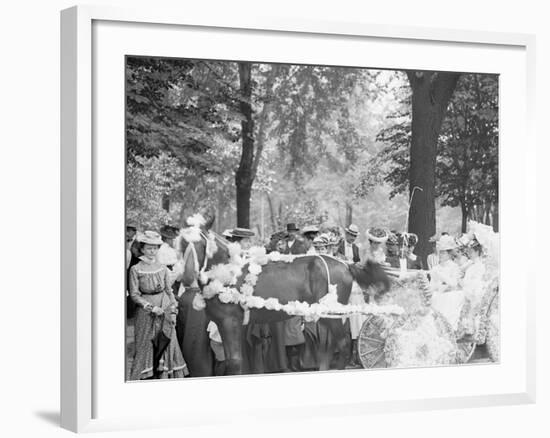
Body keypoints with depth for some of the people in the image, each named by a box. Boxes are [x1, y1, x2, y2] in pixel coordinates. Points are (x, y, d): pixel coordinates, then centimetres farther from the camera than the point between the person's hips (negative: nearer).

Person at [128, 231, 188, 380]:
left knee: (166, 344, 1)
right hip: (146, 312, -3)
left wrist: (173, 310, 0)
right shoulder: (136, 269, -3)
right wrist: (152, 307, -13)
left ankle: (164, 376, 6)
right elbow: (134, 295, -4)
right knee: (146, 347, 0)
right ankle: (144, 378, 6)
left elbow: (169, 291, 12)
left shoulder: (163, 268, 7)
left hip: (165, 309, 3)